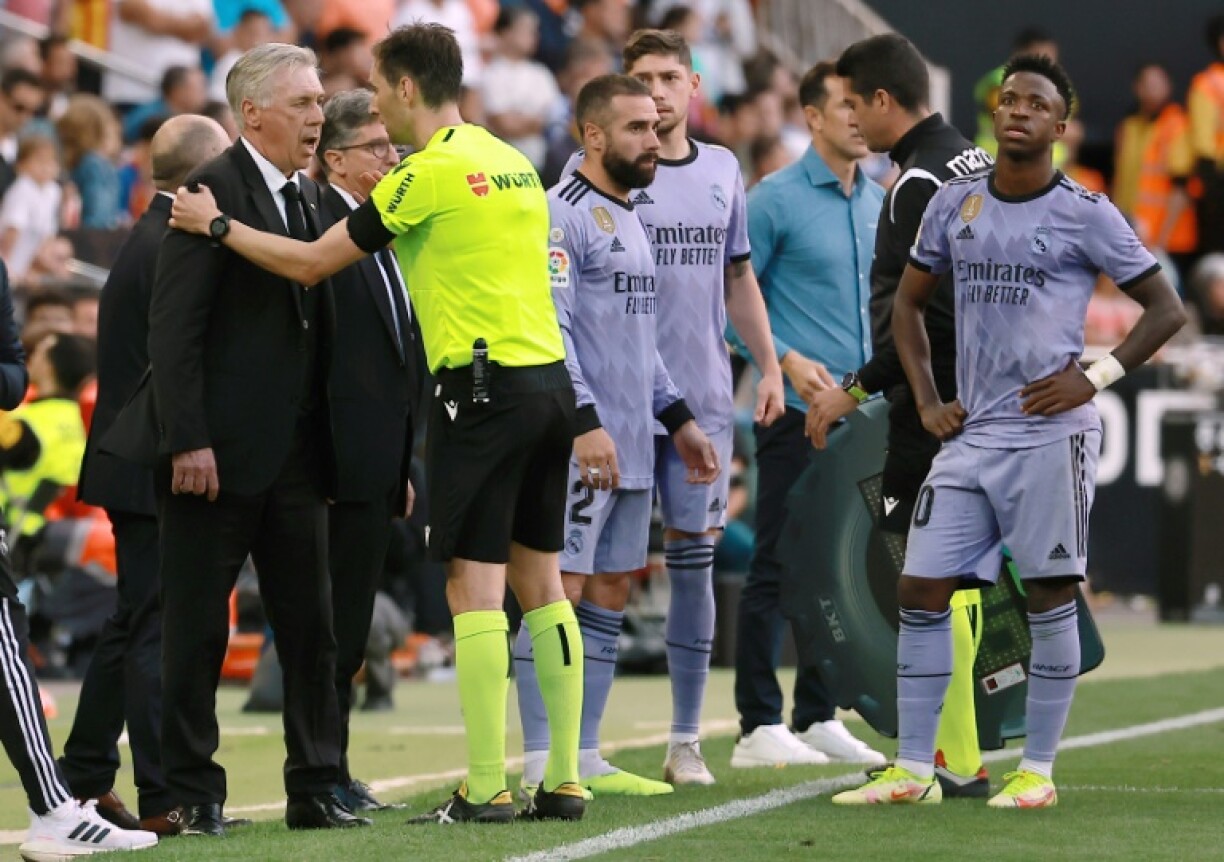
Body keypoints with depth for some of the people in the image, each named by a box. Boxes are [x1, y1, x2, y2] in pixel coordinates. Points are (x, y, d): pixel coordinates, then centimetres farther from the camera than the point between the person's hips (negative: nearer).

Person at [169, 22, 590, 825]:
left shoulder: (428, 174, -10)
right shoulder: (513, 162, 13)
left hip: (482, 388, -8)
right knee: (540, 580, 10)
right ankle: (565, 780, 9)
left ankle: (487, 789, -8)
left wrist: (217, 224, 7)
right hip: (549, 378, 8)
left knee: (475, 586, -6)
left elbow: (310, 263, -5)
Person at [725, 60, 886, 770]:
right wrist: (787, 360, -15)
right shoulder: (776, 199, -6)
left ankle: (819, 718, 16)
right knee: (779, 566, -5)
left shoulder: (880, 203, 12)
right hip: (797, 412, -6)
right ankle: (759, 727, -2)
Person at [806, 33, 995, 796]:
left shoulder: (919, 185, -16)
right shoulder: (976, 163, 13)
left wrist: (854, 391, -14)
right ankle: (951, 749, 20)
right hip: (976, 401, 10)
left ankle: (956, 762, -6)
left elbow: (925, 320, -22)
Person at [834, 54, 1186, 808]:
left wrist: (1097, 377, -10)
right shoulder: (956, 204, 10)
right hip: (971, 434, 5)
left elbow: (1167, 308, -1)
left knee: (1051, 598, -1)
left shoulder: (1084, 213, -4)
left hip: (1050, 430, -5)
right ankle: (913, 770, 6)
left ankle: (1039, 770, 8)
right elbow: (909, 301, 22)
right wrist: (926, 400, 11)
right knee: (921, 591, 0)